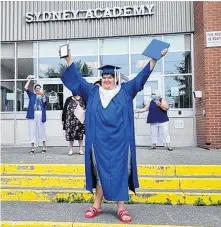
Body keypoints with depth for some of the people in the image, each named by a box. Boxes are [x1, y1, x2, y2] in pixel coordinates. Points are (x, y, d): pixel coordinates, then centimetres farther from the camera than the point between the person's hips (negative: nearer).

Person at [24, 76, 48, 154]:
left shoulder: (44, 96, 15)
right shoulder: (31, 94, 16)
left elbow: (45, 102, -4)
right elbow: (26, 88, 6)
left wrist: (43, 95, -19)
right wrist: (29, 80, 9)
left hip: (41, 114, 0)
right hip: (32, 114, 1)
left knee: (41, 130, 3)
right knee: (32, 130, 0)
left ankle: (44, 146, 14)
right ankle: (32, 148, 3)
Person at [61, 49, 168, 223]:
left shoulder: (125, 91, 9)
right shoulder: (93, 92, 12)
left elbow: (142, 77, 6)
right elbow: (78, 78, 13)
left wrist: (154, 58, -1)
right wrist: (69, 59, 7)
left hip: (119, 140, -1)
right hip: (100, 140, 1)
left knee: (120, 171, 3)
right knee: (101, 172, 8)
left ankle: (121, 208, 11)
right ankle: (97, 206, 19)